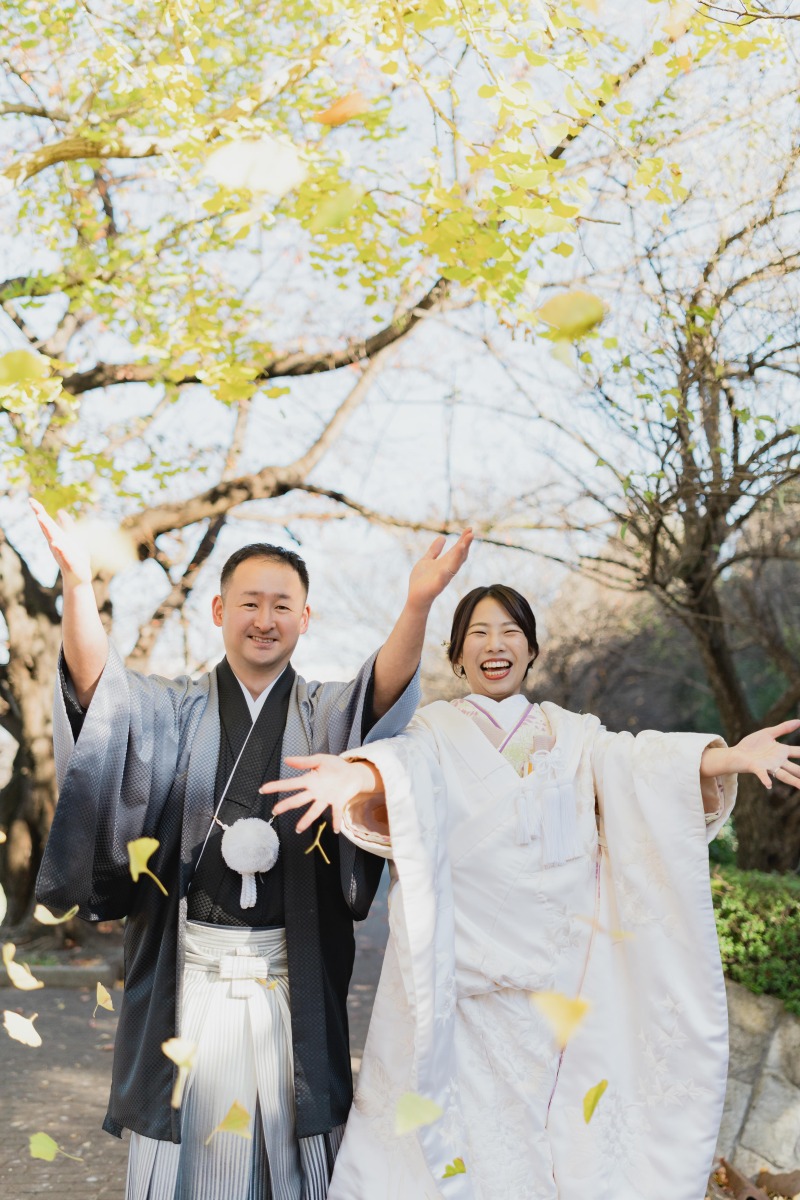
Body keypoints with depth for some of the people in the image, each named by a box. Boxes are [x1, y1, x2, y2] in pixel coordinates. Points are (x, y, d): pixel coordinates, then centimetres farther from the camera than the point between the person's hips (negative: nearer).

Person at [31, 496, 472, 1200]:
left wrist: (418, 606, -37)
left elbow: (383, 695, -17)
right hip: (191, 973, 0)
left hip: (294, 975, 0)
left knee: (291, 1142, 7)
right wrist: (79, 586, -33)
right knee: (187, 1142, 7)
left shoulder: (326, 715, 4)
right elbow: (102, 691, -14)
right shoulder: (176, 712, 4)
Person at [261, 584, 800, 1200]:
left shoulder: (570, 733, 11)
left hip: (563, 975, 2)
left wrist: (731, 758, -26)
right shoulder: (439, 732, 5)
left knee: (564, 1129, 5)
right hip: (469, 978, -2)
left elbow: (635, 765, -7)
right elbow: (411, 765, -17)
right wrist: (361, 776, -42)